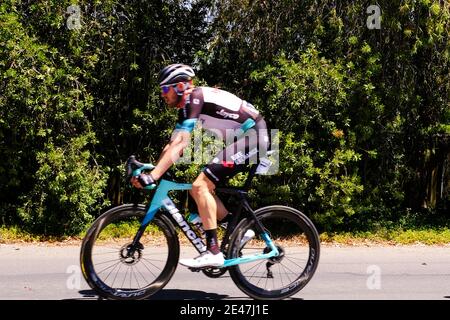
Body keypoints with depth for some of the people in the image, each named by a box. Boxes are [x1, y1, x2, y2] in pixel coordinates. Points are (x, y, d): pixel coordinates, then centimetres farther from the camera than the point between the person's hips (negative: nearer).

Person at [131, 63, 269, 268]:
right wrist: (147, 172, 4)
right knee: (199, 189, 9)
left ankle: (213, 252, -17)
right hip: (243, 139, 10)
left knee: (200, 185, -17)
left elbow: (180, 145, -25)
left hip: (253, 137, -10)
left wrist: (152, 177, -27)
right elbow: (172, 145, 12)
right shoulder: (187, 106, 13)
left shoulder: (194, 98, -16)